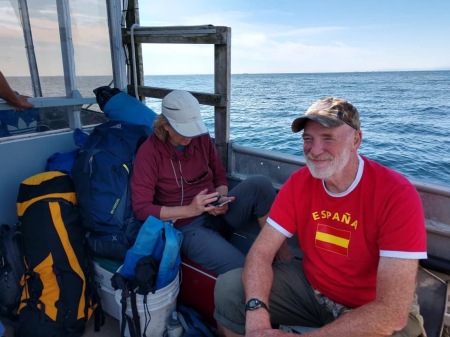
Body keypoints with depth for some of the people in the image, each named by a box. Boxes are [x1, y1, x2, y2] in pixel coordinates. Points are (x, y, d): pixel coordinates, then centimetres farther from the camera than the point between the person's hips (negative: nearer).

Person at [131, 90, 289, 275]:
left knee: (259, 183, -24)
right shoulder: (149, 152, -10)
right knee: (244, 271, -28)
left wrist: (221, 199, -11)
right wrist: (189, 210, -21)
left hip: (218, 213, 5)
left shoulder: (202, 138, 2)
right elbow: (141, 208, -12)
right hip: (187, 226, -4)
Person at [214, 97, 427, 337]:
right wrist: (256, 312, -31)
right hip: (310, 286, 3)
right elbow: (261, 252, -13)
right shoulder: (298, 182, -12)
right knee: (228, 289, -10)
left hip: (379, 312, -2)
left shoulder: (397, 195, -26)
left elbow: (392, 311, -29)